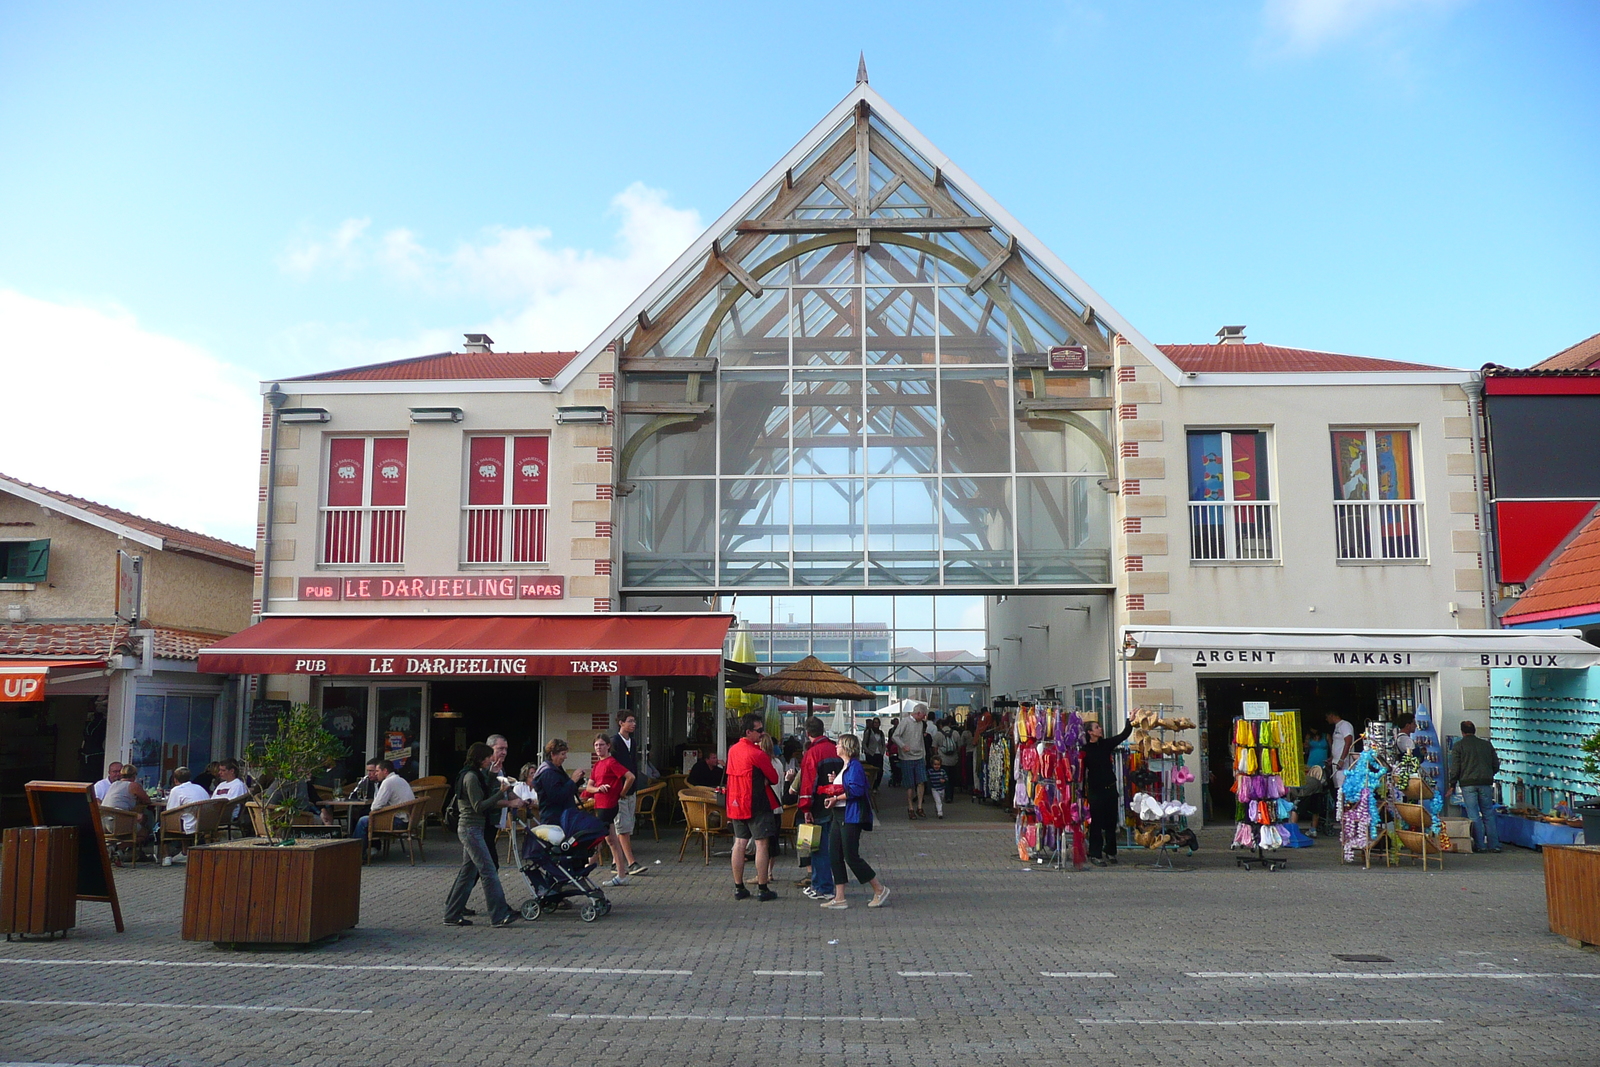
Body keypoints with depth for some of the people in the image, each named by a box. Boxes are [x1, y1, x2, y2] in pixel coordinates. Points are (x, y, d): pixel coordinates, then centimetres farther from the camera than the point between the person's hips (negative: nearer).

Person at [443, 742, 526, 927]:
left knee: (468, 872, 12)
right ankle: (499, 915, -7)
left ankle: (452, 914, 17)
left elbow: (484, 801, 16)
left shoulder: (476, 775, 15)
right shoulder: (471, 777, -15)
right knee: (489, 871, -9)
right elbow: (479, 806, -19)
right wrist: (500, 793, -21)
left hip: (471, 829, 10)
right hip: (471, 829, -10)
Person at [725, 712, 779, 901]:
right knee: (762, 844, -1)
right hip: (756, 805, -7)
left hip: (736, 803, 7)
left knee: (739, 843, 10)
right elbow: (774, 778, -7)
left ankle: (738, 888, 12)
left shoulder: (732, 751, 8)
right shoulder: (757, 753, -15)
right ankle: (762, 889, 0)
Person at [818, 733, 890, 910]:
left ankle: (879, 890, 7)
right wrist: (833, 786, 5)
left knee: (851, 857, -7)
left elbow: (856, 790, -22)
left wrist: (836, 798, -15)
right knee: (835, 856, 6)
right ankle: (839, 898, 9)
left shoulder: (855, 766, -13)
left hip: (850, 817, -10)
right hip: (839, 815, 10)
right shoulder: (843, 766, 18)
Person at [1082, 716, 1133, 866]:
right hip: (1096, 790, -5)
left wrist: (1130, 722, -8)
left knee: (1111, 822, 10)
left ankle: (1110, 852, 22)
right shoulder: (1085, 750, -7)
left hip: (1110, 788, 5)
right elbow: (1082, 771, -7)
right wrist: (1083, 793, -9)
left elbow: (1123, 736, 5)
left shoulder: (1106, 744, 7)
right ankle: (1095, 855, 4)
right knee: (1096, 823, -2)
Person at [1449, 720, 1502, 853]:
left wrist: (1452, 785, 3)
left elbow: (1455, 768, -4)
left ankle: (1480, 845, -3)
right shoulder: (1486, 744, 10)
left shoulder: (1458, 746, 0)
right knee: (1488, 814, 9)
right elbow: (1496, 765, 14)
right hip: (1485, 783, 3)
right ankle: (1493, 844, 7)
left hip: (1468, 784, -3)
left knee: (1474, 815, -1)